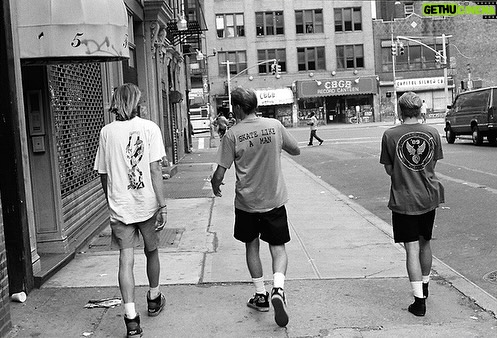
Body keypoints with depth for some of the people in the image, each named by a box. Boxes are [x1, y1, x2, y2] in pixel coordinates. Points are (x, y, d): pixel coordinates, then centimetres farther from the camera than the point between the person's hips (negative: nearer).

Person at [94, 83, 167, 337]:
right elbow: (155, 170, -11)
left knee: (126, 259, 1)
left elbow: (103, 174, 6)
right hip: (147, 204, -1)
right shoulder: (149, 128, -6)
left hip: (120, 207, 1)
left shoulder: (107, 131, 1)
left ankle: (131, 318, -6)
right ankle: (154, 299, 38)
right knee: (151, 251, 19)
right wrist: (162, 206, -9)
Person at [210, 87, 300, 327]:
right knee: (278, 247, 9)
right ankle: (278, 288, -14)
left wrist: (215, 187, 11)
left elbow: (219, 174, -10)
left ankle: (261, 296, 23)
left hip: (246, 202, -1)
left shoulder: (232, 134, -11)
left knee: (252, 246, 18)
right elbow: (296, 150, 10)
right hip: (274, 199, 1)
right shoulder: (275, 125, -5)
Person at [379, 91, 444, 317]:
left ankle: (419, 300, -1)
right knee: (425, 243, 21)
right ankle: (424, 286, 39)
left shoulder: (390, 135, -9)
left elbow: (389, 170, -3)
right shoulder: (432, 133, -1)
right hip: (429, 197, 4)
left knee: (412, 249, 0)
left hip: (404, 201, -3)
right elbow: (432, 166, 6)